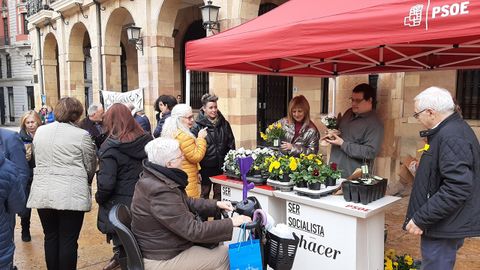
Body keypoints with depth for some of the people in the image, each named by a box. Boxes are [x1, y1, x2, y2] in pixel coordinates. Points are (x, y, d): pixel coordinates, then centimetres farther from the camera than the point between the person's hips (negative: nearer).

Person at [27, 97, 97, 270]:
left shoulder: (40, 131, 8)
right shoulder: (82, 135, -7)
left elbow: (37, 160, 15)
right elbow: (90, 167, 0)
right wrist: (84, 183, 19)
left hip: (42, 193, 5)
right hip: (71, 195, -5)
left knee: (50, 238, 16)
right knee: (68, 241, 3)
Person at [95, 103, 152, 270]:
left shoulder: (110, 147, -17)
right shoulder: (146, 140, -1)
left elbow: (106, 183, -20)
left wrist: (99, 198, -1)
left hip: (120, 206, -5)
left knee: (124, 250, 12)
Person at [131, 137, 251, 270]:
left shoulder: (155, 177, -2)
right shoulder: (160, 192, -33)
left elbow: (185, 202, 12)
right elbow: (193, 231, -29)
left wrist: (216, 204, 5)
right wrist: (231, 223, -21)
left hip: (161, 246, 9)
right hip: (162, 259, -9)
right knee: (225, 255, -1)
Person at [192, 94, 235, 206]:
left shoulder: (224, 124, 4)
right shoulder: (198, 126, -8)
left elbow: (231, 144, 9)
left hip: (221, 167, 3)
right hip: (205, 167, -3)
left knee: (219, 194, 12)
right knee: (205, 194, 12)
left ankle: (218, 214, 27)